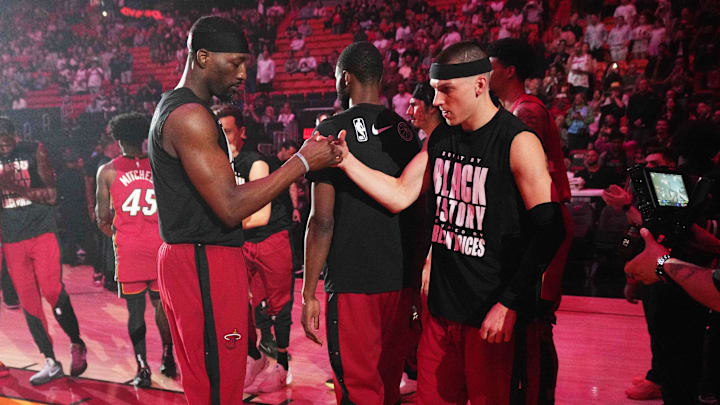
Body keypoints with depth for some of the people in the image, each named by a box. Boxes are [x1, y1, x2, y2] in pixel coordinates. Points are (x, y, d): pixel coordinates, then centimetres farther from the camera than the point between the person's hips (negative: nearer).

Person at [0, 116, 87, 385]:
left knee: (53, 292, -13)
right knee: (28, 301, 3)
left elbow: (52, 195, -8)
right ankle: (50, 363, 11)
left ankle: (76, 345, 10)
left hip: (42, 232, -4)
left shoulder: (34, 151, -2)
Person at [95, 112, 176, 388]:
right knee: (161, 304, 14)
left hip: (128, 249, -2)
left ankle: (142, 369, 4)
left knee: (135, 309, 4)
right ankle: (168, 360, 22)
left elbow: (102, 218, 0)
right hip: (160, 246, 2)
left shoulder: (107, 171, -1)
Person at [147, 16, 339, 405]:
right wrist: (302, 161, -19)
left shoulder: (173, 108, 17)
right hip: (205, 263, -11)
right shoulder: (190, 115, -17)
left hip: (186, 257, 11)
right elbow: (230, 206, -22)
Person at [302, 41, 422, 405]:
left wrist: (309, 293, -6)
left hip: (352, 281, -6)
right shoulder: (406, 131, 8)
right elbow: (419, 211, 13)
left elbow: (322, 220, -13)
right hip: (401, 279, 6)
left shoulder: (332, 130, -9)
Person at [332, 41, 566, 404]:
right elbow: (399, 196, 7)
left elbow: (548, 230, -15)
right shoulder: (440, 138, 9)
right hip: (441, 307, 6)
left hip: (494, 316, -6)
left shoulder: (518, 143, -12)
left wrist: (510, 303, -16)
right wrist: (345, 160, -4)